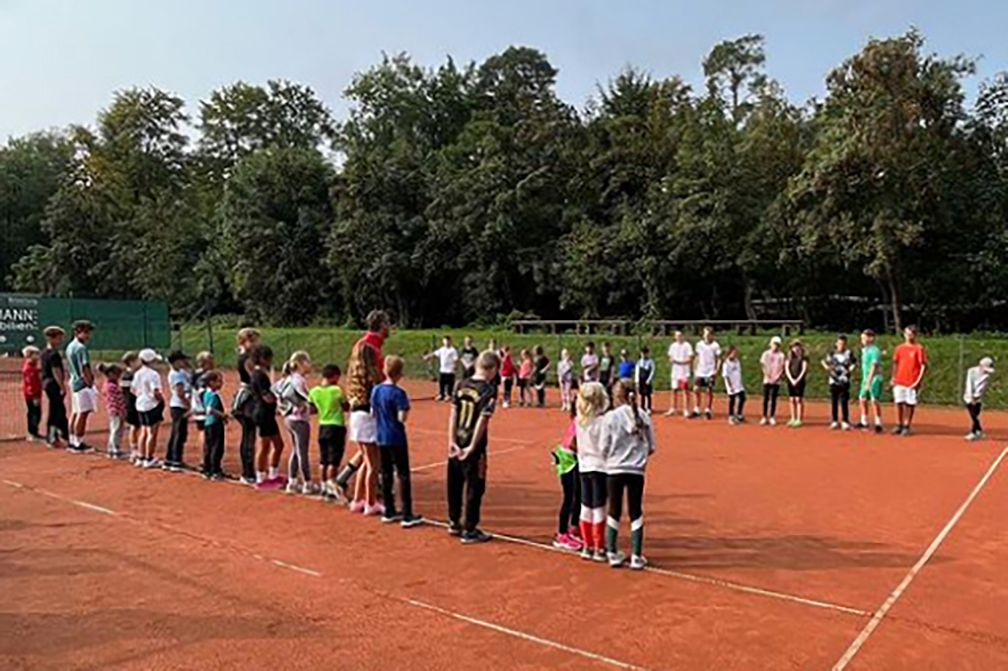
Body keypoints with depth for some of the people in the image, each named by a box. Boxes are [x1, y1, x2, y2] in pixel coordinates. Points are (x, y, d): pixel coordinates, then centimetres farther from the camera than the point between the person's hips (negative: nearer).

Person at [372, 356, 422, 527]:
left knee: (386, 475, 14)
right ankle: (407, 516, 2)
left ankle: (389, 512, 22)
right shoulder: (398, 393, -17)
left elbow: (373, 412, 11)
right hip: (396, 439, -7)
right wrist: (405, 408, -3)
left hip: (381, 438, 7)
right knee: (403, 476, 0)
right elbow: (402, 417, -21)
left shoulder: (376, 390, 3)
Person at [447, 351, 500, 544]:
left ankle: (454, 523, 33)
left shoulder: (461, 385, 4)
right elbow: (482, 420, -18)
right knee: (474, 488, 5)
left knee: (455, 484, 17)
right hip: (474, 447, -6)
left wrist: (452, 441, 1)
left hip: (457, 445, 6)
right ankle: (469, 530, 12)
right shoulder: (489, 390, -13)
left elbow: (454, 414, 1)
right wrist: (472, 447, -16)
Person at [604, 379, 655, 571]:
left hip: (615, 470, -1)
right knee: (636, 513, 11)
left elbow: (604, 448, -6)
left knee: (614, 512, 12)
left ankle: (612, 554, 17)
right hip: (636, 471, 1)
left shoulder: (611, 417, -9)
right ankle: (636, 556, 12)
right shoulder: (643, 417, -2)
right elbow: (651, 447, 2)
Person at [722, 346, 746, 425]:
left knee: (742, 398, 5)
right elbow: (726, 376, -16)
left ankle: (739, 414, 22)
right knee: (732, 401, 2)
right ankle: (731, 417, 16)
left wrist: (740, 382, 14)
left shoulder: (737, 362, 6)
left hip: (739, 385, 7)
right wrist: (730, 386, -20)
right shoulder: (726, 364, -15)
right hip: (732, 386, -7)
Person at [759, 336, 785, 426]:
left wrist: (778, 376, -13)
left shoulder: (781, 355, 2)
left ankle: (772, 418, 10)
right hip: (767, 380, 1)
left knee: (773, 399, 3)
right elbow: (762, 365, 1)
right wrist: (766, 373, -13)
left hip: (776, 381, 0)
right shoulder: (766, 354, 4)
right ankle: (764, 417, 7)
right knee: (765, 399, 1)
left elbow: (783, 368, -1)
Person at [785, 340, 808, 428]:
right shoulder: (789, 357, 11)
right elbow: (787, 369, 3)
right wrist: (791, 379, -9)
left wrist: (797, 380, -15)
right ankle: (793, 419, 12)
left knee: (799, 399, -6)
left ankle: (800, 419, -2)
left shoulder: (804, 358, 0)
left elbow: (804, 369, -8)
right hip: (791, 381, 4)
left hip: (800, 381, -4)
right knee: (792, 400, 6)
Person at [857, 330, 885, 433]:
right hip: (865, 379, 9)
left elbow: (874, 367, -20)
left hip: (874, 379, -9)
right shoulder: (864, 350, 12)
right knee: (862, 399, 13)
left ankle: (878, 425, -2)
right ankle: (864, 423, 24)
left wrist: (869, 382, -25)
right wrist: (865, 381, 14)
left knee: (875, 401, -8)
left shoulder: (874, 350, -14)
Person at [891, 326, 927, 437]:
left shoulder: (919, 348, -5)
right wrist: (893, 378, 10)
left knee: (910, 404, 1)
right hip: (899, 382, 4)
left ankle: (907, 426, 9)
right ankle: (899, 425, 18)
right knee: (899, 403, 7)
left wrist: (919, 380, -14)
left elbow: (924, 366, -7)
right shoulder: (900, 348, 10)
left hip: (912, 383, -4)